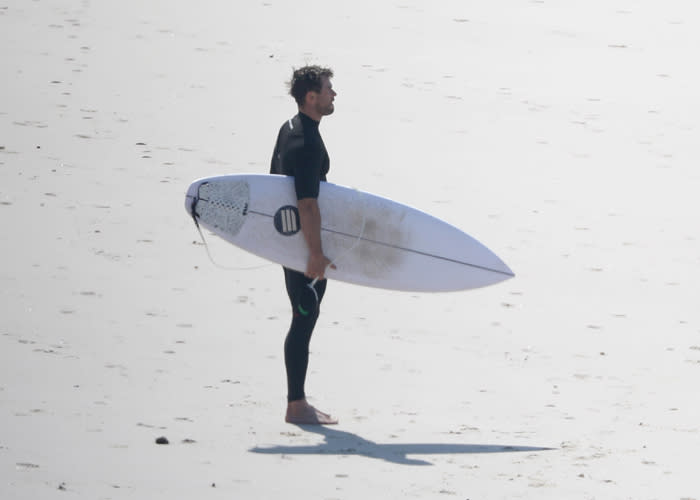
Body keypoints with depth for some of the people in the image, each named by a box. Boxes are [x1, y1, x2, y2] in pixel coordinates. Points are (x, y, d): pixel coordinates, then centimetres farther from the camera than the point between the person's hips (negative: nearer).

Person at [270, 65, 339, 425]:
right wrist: (316, 253, -24)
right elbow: (308, 204, -26)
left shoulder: (290, 128, 10)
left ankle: (298, 402, 21)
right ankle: (296, 406, -2)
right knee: (304, 319, -6)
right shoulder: (308, 143, -22)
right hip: (304, 245, -10)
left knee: (305, 319, 15)